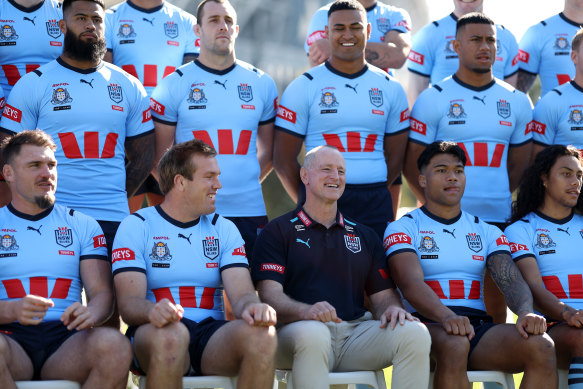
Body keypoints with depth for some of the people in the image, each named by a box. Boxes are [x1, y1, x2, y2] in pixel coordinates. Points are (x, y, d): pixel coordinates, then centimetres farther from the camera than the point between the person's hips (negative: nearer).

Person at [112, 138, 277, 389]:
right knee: (170, 335, -40)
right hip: (154, 333, -3)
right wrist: (153, 311, -31)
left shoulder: (224, 229, 18)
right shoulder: (136, 226, 6)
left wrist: (252, 307, -23)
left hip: (212, 336, 3)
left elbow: (241, 294, 4)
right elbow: (128, 302, -6)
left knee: (262, 334, -30)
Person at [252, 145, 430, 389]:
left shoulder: (365, 236, 26)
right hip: (299, 329, -4)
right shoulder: (278, 232, 10)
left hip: (356, 330, 4)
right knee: (312, 334, -41)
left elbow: (383, 294, 20)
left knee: (415, 333, -25)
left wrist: (392, 307, -6)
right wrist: (305, 311, -25)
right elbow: (270, 294, -3)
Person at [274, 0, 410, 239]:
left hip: (375, 209, 2)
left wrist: (371, 194, 7)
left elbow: (395, 157, 16)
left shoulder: (390, 89, 12)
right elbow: (283, 160, 3)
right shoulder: (303, 87, 3)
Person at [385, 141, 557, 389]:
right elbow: (411, 283, -11)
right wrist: (446, 317, -32)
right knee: (454, 343, -40)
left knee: (541, 346, -26)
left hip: (479, 328, 4)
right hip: (429, 326, -4)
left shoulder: (486, 232, 22)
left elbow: (511, 281, 6)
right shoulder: (403, 228, 8)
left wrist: (526, 312, -20)